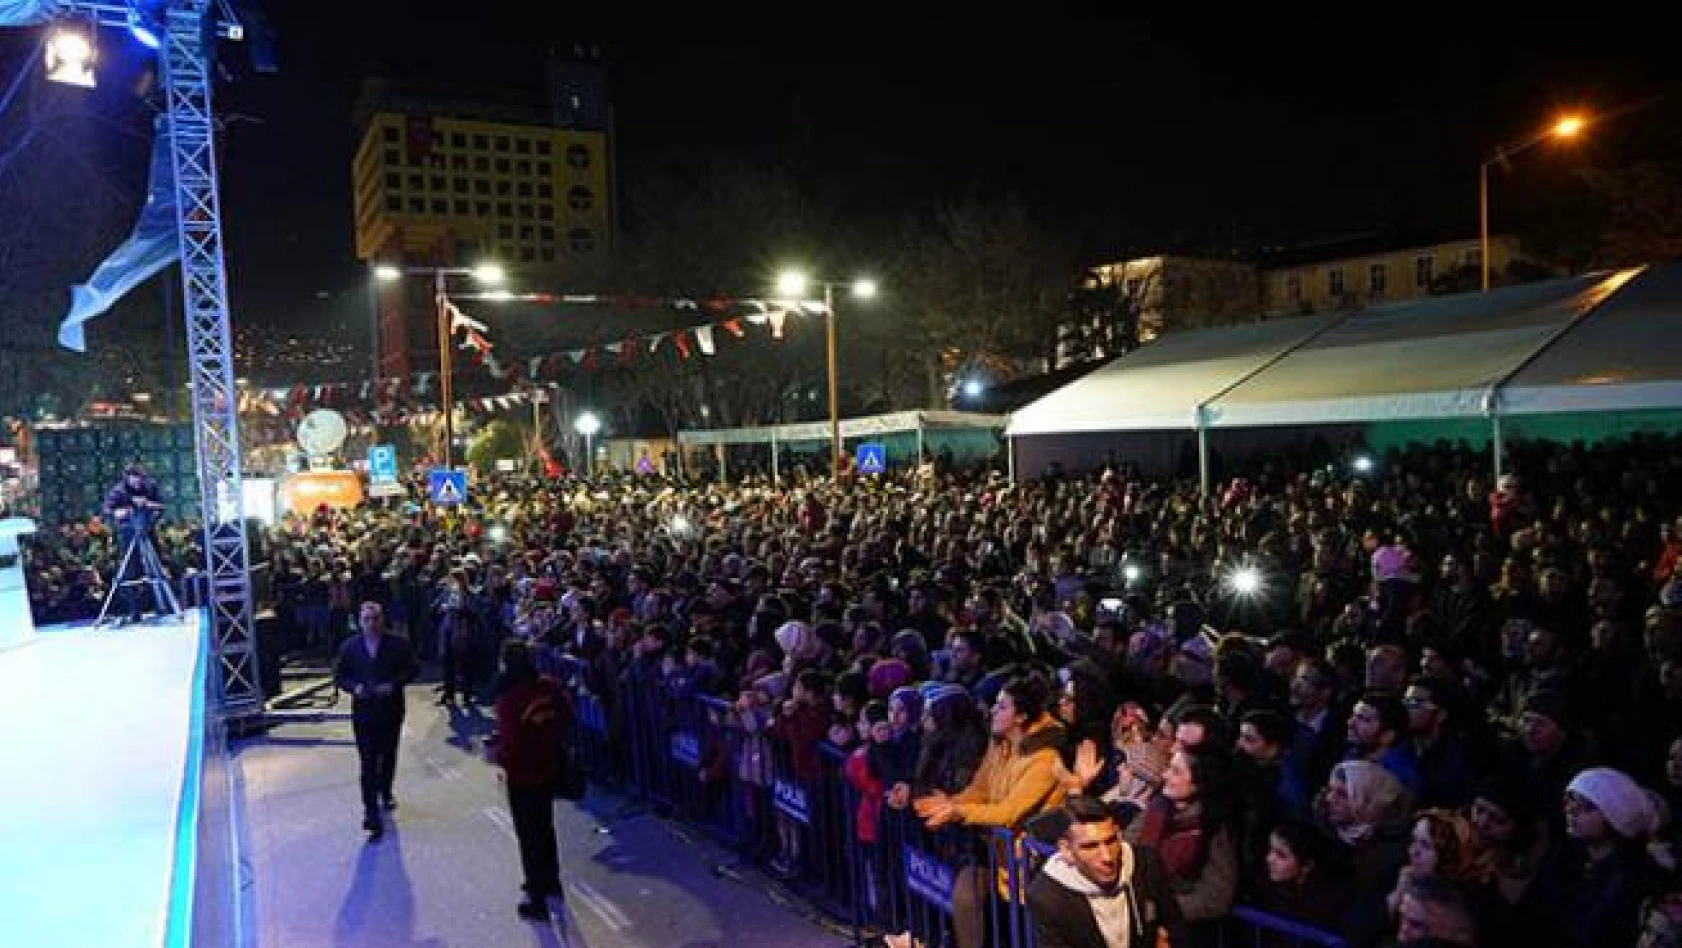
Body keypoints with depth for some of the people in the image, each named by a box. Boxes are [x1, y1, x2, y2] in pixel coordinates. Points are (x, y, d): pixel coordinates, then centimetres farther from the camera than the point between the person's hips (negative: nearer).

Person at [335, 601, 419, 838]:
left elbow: (412, 670, -2)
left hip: (391, 709, 1)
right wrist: (354, 687, -15)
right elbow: (340, 675, 5)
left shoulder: (398, 644, -5)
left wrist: (394, 684, -17)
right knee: (368, 761, -6)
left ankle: (385, 792, 42)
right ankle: (371, 812, -3)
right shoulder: (349, 646, -1)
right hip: (363, 711, -1)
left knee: (388, 756, 19)